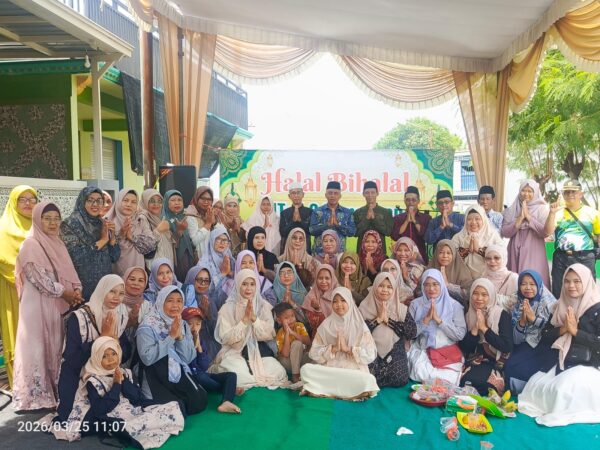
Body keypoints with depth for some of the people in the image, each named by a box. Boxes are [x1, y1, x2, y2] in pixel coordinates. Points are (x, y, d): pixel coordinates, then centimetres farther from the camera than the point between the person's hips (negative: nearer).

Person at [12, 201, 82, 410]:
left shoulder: (58, 244, 13)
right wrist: (66, 293, -12)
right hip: (38, 306, -7)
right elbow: (39, 278, -16)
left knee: (56, 348, 11)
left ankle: (55, 391, 22)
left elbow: (69, 272, 13)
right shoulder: (30, 245, -10)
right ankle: (37, 395, 8)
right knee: (38, 350, -1)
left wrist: (76, 290, -5)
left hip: (58, 306, 7)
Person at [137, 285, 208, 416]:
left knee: (200, 401, -9)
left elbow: (189, 358, -3)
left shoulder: (183, 325, 4)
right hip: (156, 379, -5)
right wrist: (171, 336, -23)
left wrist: (180, 336, -18)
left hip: (179, 375, 5)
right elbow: (147, 358, -24)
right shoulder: (148, 326, -11)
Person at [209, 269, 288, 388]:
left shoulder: (264, 306, 3)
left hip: (259, 351, 3)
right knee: (240, 375, -34)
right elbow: (226, 338, -10)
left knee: (278, 372, -22)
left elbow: (269, 335, -4)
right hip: (235, 352, -3)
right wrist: (245, 319, -19)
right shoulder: (227, 308, -4)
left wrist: (254, 318, -18)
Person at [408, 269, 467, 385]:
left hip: (448, 352, -1)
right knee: (422, 375, -25)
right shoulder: (415, 304, 3)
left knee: (447, 379, -25)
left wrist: (438, 319, -17)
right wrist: (426, 319, -15)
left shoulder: (454, 305, 0)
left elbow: (460, 335, -7)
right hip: (422, 351, 1)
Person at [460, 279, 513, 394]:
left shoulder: (502, 315, -5)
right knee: (460, 379, -26)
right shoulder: (469, 315, 6)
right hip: (474, 363, 4)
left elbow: (507, 347, -15)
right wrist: (475, 329, -12)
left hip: (496, 364, -4)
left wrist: (484, 328, -16)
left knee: (469, 380, -29)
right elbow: (463, 348, 3)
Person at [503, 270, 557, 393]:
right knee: (509, 367, -25)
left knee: (515, 369, -27)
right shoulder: (518, 307, 7)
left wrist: (534, 319, -20)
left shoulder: (550, 304, -3)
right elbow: (516, 340, 3)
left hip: (545, 348, -4)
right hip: (525, 347, 4)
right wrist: (522, 322, -15)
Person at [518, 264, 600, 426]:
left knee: (563, 389, -27)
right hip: (563, 363, 6)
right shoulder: (561, 306, 8)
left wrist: (575, 331, -18)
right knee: (535, 385, -9)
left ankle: (563, 414, 2)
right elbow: (546, 334, 7)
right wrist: (563, 329, -11)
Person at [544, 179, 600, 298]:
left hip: (585, 259, -1)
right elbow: (548, 232, -6)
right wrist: (552, 213, -15)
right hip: (561, 259, 1)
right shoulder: (558, 212, 5)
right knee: (559, 293, 8)